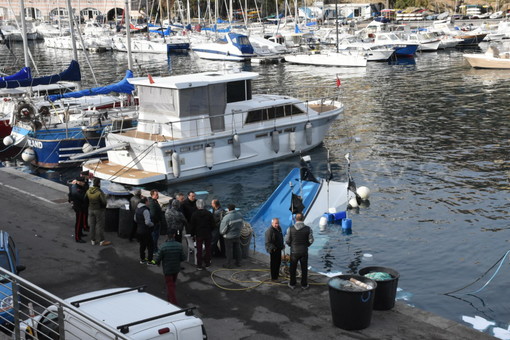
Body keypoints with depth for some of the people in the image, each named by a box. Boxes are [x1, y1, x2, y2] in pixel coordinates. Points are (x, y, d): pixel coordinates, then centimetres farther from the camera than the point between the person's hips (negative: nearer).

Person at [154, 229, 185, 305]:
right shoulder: (179, 246, -13)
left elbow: (157, 259, -16)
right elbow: (183, 258, -6)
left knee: (170, 285, 4)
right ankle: (169, 298, 40)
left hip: (167, 269, -4)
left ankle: (174, 303, 1)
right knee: (172, 283, 24)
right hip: (176, 268, 4)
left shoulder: (163, 247, -23)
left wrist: (158, 263, 7)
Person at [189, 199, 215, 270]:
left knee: (199, 250, 5)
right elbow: (213, 225, 1)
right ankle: (207, 262, 24)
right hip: (208, 234, 2)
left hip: (199, 235, -2)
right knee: (208, 249, 15)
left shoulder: (194, 214, -11)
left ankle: (199, 265, 7)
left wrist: (192, 234, 8)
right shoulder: (209, 213, -6)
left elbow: (192, 226, -4)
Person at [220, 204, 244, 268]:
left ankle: (229, 264, 16)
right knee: (237, 249, 18)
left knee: (229, 250, 7)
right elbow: (242, 224, 8)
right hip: (237, 235, 6)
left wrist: (222, 232, 2)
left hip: (229, 237, -6)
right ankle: (238, 262, 29)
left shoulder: (227, 217, -25)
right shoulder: (239, 215, -6)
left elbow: (223, 229, -19)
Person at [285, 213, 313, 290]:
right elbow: (311, 240, -7)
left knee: (293, 269, 16)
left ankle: (292, 284, 25)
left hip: (294, 252, 0)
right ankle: (304, 284, 22)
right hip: (304, 252, 0)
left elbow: (287, 240, -7)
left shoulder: (290, 229, -14)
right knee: (304, 269, 14)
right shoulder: (308, 229, -13)